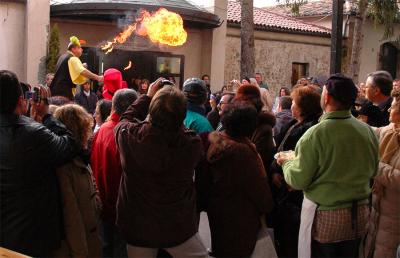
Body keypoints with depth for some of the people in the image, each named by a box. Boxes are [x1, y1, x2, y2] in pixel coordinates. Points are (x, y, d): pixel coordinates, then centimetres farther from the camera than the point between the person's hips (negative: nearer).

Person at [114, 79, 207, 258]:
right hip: (179, 228, -1)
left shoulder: (128, 136, -24)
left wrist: (148, 96, 8)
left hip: (138, 226, 2)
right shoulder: (192, 144, -26)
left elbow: (125, 120, 2)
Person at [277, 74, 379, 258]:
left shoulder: (315, 134, -20)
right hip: (359, 215, 5)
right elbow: (372, 171, 8)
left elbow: (298, 181, -15)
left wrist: (286, 163, 5)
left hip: (325, 217, -4)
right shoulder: (368, 131, -6)